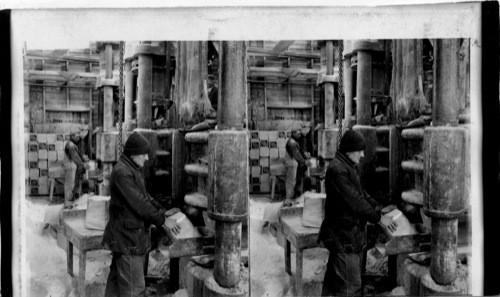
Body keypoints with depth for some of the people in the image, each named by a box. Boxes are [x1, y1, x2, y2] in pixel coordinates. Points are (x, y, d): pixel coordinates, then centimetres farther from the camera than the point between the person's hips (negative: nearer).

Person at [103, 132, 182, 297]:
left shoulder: (132, 170, 13)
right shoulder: (122, 173, -21)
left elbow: (145, 196, 18)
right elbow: (138, 203, -22)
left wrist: (162, 211, 8)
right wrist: (162, 221, -15)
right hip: (128, 239, -10)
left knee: (116, 280, 20)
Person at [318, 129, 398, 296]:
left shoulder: (349, 167, 14)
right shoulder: (337, 170, -20)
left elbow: (361, 194, 20)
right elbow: (354, 201, -22)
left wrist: (379, 209, 10)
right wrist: (378, 218, -15)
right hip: (344, 238, -10)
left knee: (334, 280, 18)